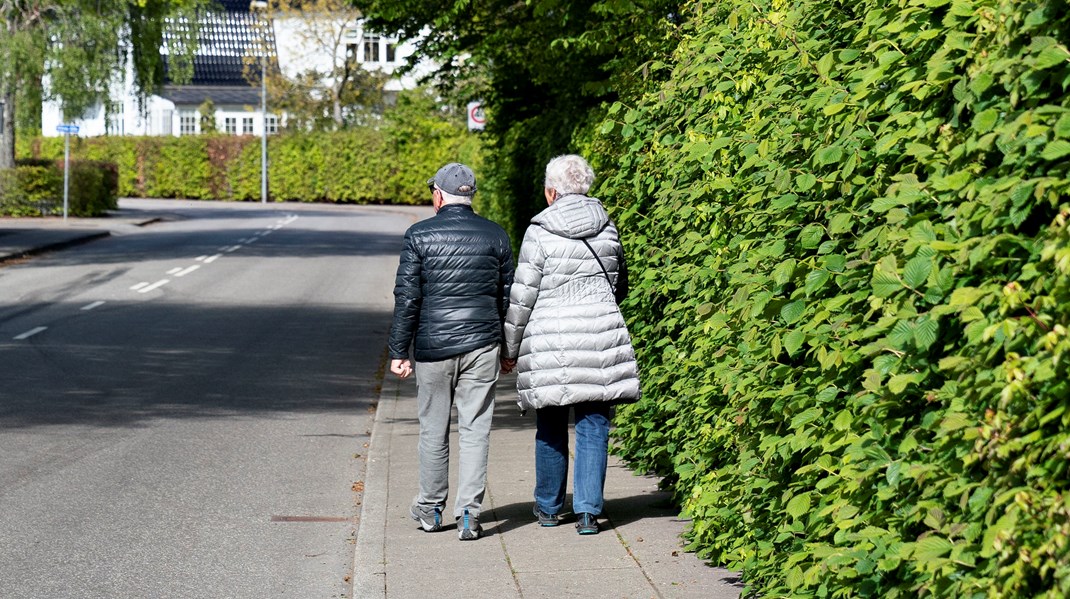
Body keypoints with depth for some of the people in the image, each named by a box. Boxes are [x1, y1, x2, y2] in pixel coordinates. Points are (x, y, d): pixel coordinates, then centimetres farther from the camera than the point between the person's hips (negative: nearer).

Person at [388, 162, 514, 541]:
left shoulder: (419, 235, -4)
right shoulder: (495, 236, 3)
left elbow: (407, 298, -5)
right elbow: (507, 297, 9)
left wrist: (398, 351, 0)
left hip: (433, 346, -1)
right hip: (482, 346, 1)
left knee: (433, 430, 10)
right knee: (475, 429, 2)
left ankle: (430, 509, 21)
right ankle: (468, 513, -4)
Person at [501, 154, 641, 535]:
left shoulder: (540, 233, -8)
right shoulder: (607, 228, 6)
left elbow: (522, 296, -5)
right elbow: (620, 286, 19)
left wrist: (510, 349, 4)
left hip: (550, 343, -3)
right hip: (599, 340, 3)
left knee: (551, 429, 10)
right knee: (593, 426, 4)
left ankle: (549, 508, 22)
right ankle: (588, 512, 0)